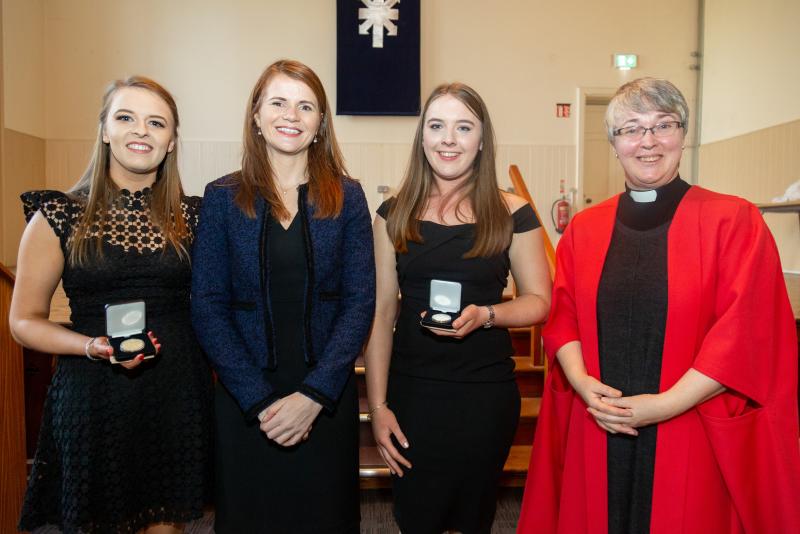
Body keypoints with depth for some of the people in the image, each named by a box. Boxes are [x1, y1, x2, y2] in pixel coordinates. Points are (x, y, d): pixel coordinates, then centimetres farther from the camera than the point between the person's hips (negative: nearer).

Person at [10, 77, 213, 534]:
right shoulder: (59, 216, -3)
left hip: (179, 394, 2)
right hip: (93, 397, -2)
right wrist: (95, 347, -15)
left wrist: (214, 382, 3)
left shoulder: (191, 216, 4)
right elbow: (25, 321, 1)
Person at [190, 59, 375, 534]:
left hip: (329, 397, 0)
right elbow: (208, 307, -4)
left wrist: (314, 394, -13)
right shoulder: (223, 197, -1)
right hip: (246, 400, 0)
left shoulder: (346, 197, 0)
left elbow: (360, 301, -5)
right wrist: (259, 401, -11)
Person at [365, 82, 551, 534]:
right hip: (410, 390, 2)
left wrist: (485, 315, -18)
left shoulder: (512, 214, -4)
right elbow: (381, 311, 1)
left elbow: (540, 301, 2)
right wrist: (378, 405, -2)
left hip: (486, 394, -1)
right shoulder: (394, 215, 1)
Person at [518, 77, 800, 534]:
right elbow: (563, 320, 6)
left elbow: (746, 333, -9)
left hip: (694, 442, -2)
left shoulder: (734, 221, -3)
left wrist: (665, 405, -15)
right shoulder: (584, 230, 7)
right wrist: (583, 383, -11)